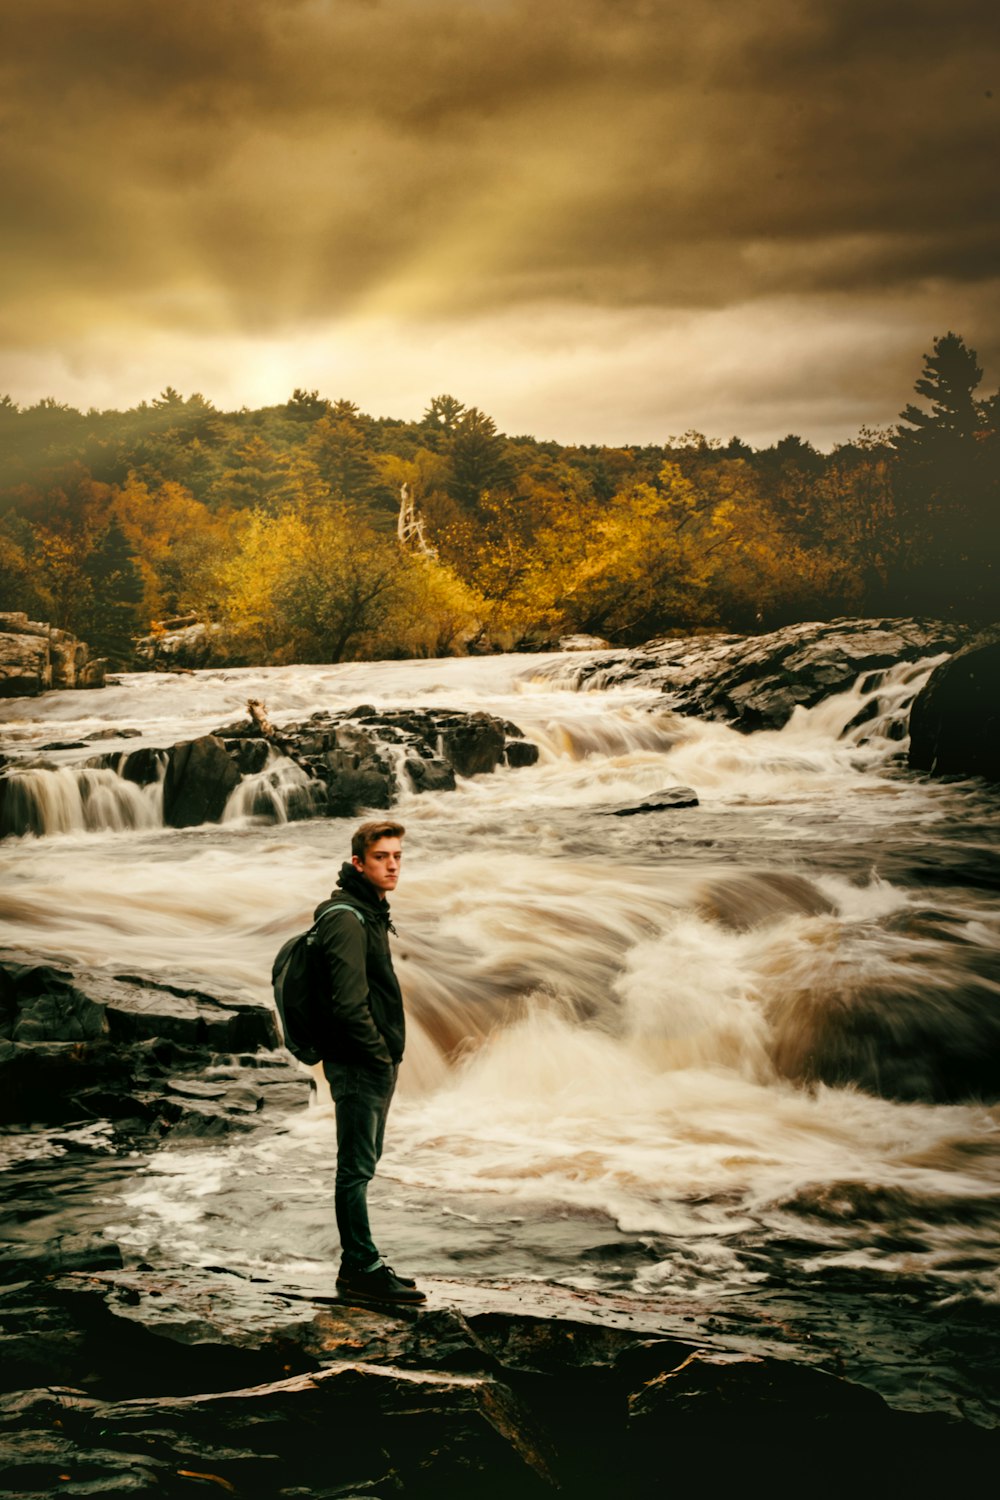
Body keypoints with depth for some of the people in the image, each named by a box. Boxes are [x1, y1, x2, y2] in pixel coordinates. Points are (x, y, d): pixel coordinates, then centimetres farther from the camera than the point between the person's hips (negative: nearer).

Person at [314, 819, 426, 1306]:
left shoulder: (371, 913, 15)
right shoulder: (346, 918, -17)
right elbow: (349, 1004, -23)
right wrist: (379, 1054, -16)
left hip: (375, 1063, 10)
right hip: (358, 1064, -10)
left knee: (362, 1165, 14)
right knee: (356, 1168, -4)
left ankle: (359, 1266, 22)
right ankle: (362, 1269, 1)